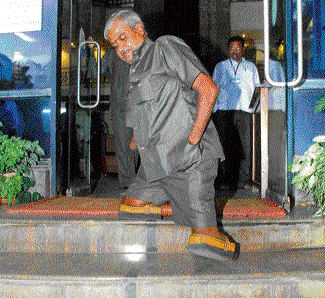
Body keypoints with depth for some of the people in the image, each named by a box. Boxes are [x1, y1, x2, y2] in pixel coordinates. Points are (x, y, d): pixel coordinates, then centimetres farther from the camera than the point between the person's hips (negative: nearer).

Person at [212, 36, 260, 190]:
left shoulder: (251, 67, 21)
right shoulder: (220, 66, 20)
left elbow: (256, 88, 22)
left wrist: (254, 101, 3)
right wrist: (212, 106, 5)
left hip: (244, 110, 0)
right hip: (223, 109, 0)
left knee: (245, 146, -6)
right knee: (224, 145, -4)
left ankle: (244, 180, 0)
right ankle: (223, 181, 2)